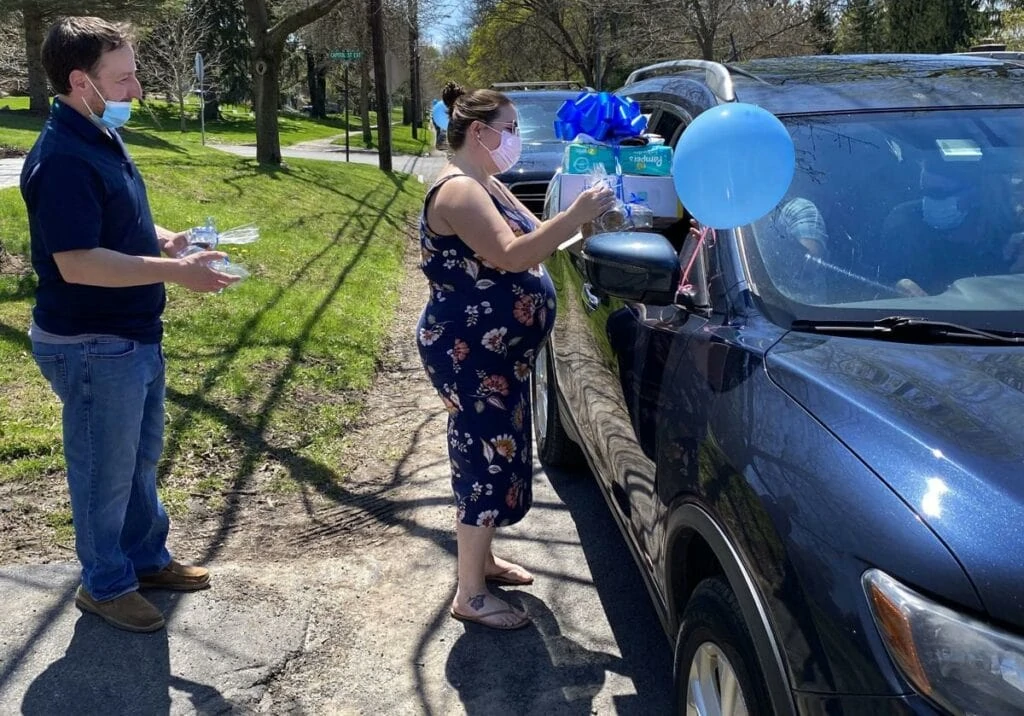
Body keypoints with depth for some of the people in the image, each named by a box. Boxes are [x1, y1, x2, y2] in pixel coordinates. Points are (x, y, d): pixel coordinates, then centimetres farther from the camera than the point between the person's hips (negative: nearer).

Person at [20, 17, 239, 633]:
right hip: (92, 349, -10)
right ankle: (105, 585, 25)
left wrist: (165, 239, 4)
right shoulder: (62, 159, -22)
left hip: (135, 337, 10)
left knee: (142, 458, 22)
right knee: (106, 473, 7)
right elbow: (75, 262, -28)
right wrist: (175, 272, -27)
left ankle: (148, 558, 39)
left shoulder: (103, 139, 9)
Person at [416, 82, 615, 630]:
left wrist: (582, 223, 0)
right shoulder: (458, 191, -19)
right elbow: (512, 256, -30)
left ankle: (482, 559, 36)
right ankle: (470, 595, 10)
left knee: (495, 458, 19)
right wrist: (574, 216, -29)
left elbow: (531, 243, 14)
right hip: (469, 356, -10)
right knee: (486, 462, -3)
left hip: (498, 354, 10)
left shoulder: (485, 185, 14)